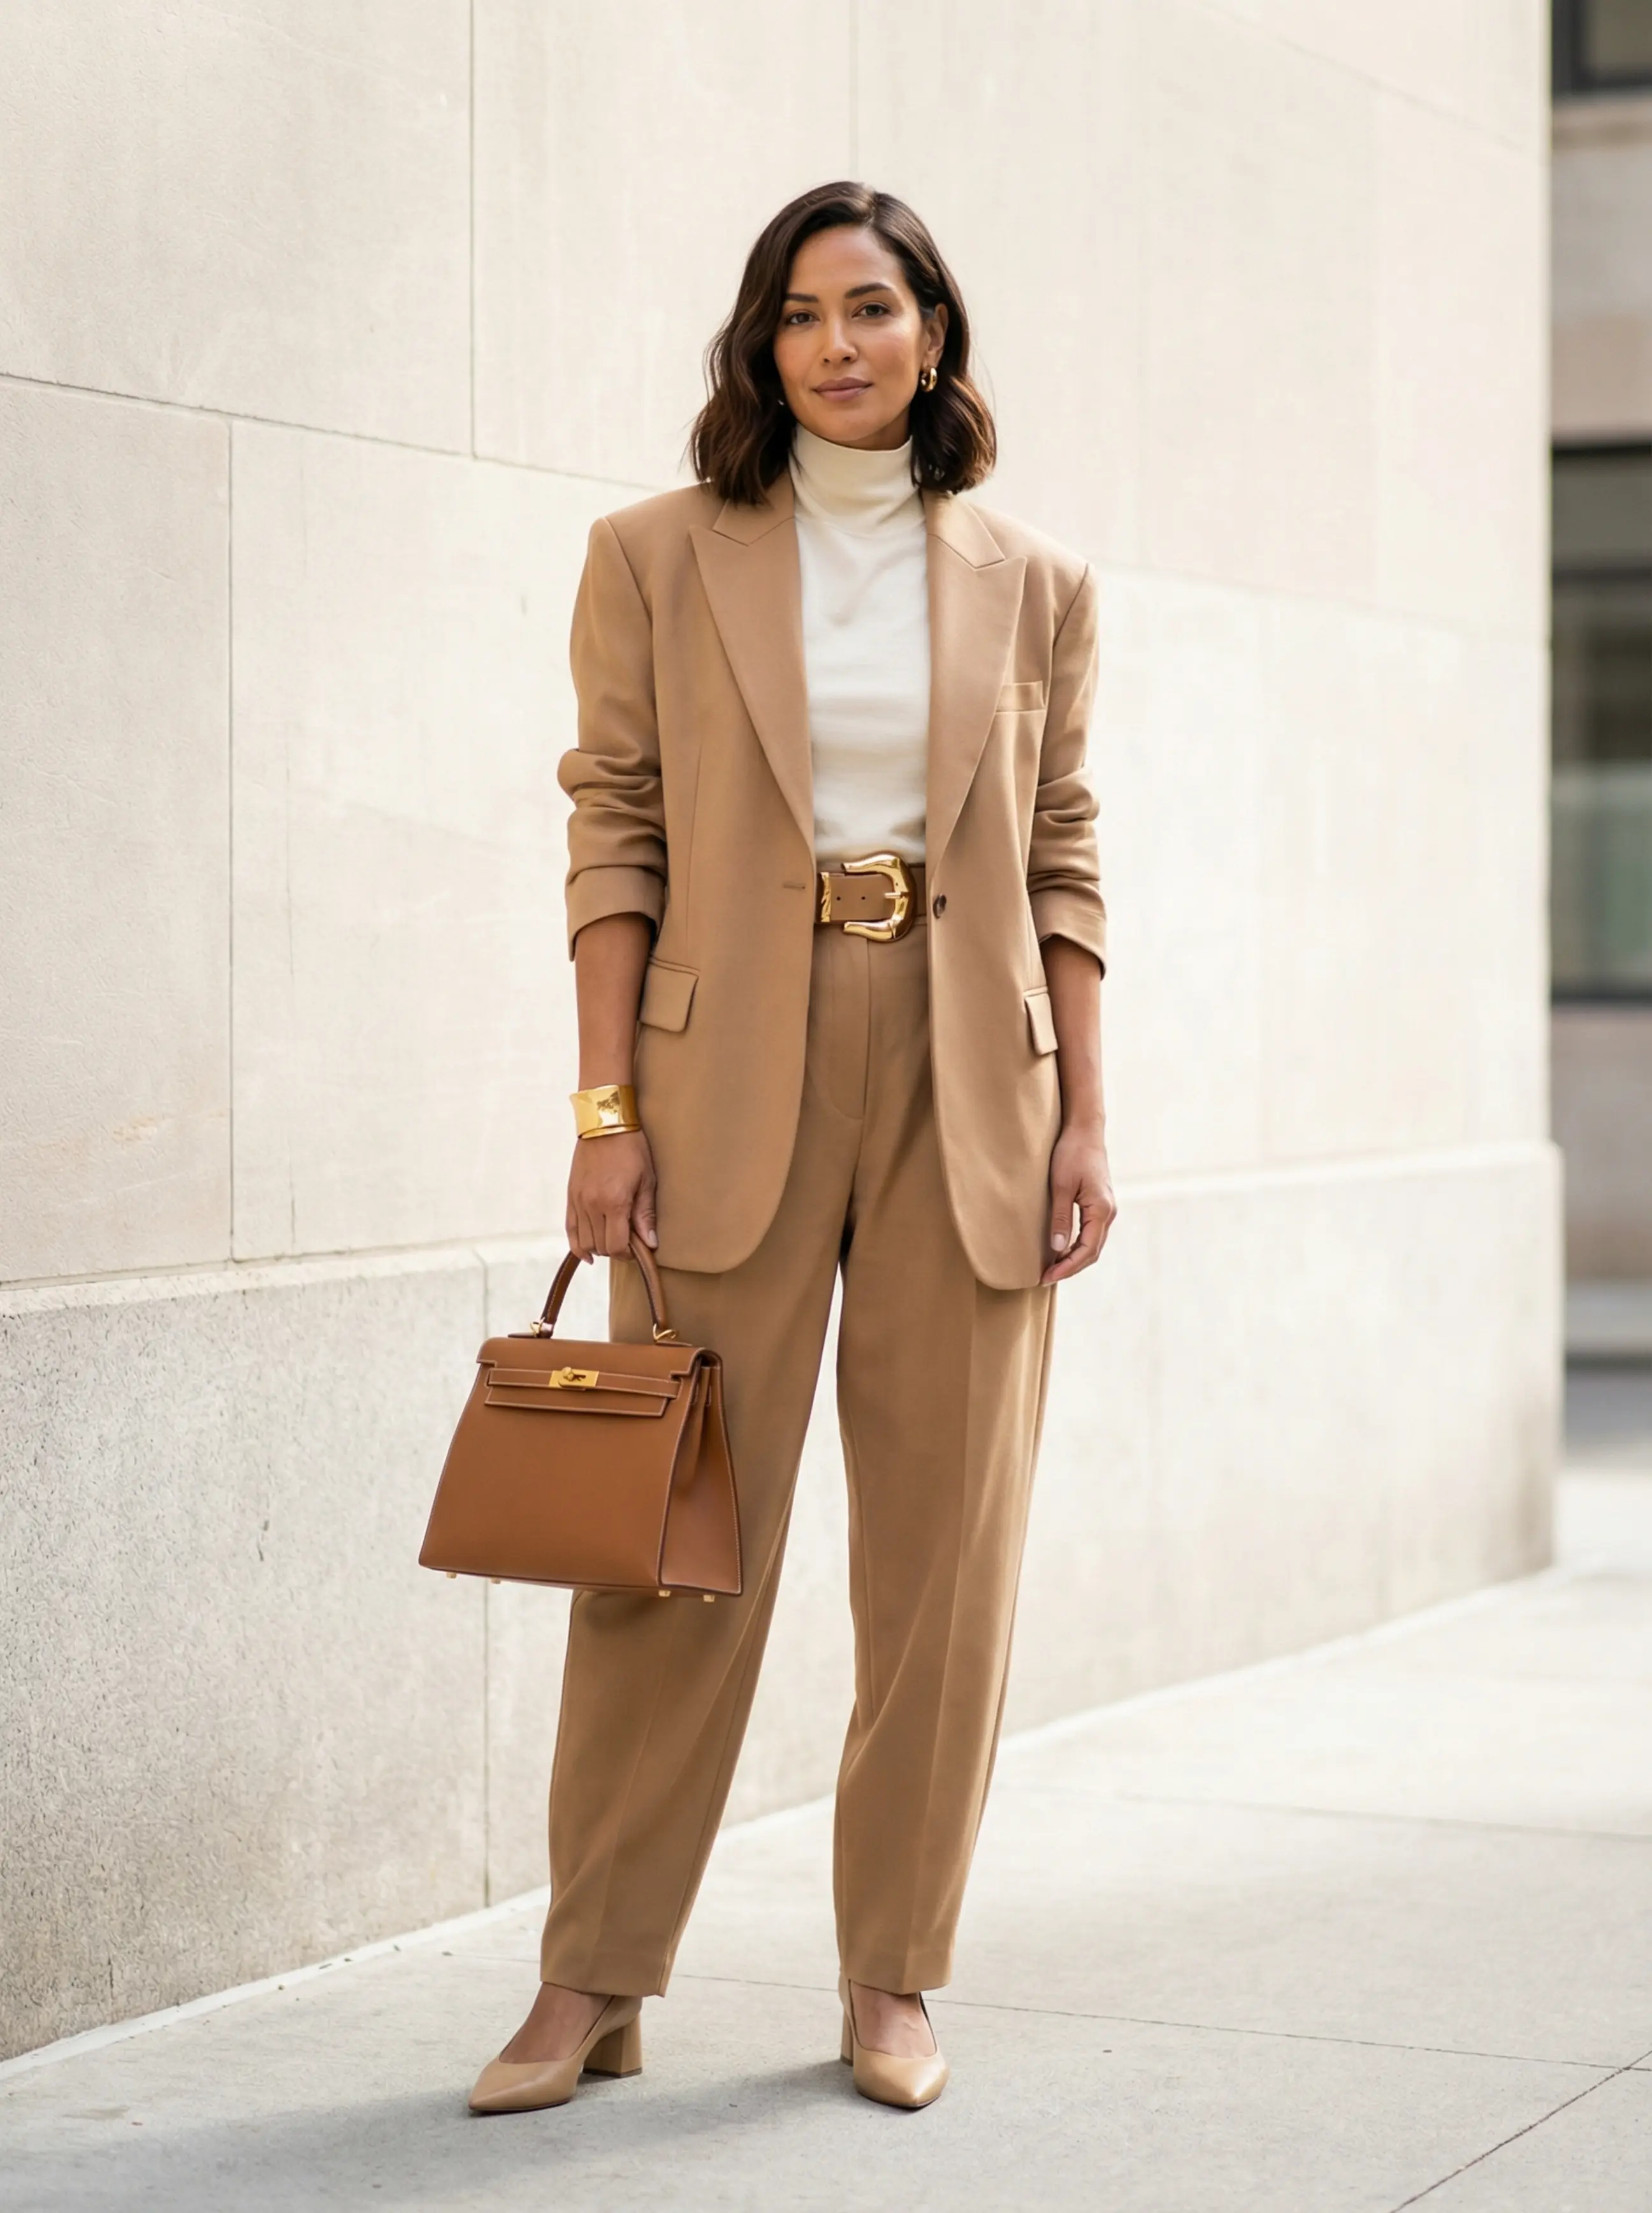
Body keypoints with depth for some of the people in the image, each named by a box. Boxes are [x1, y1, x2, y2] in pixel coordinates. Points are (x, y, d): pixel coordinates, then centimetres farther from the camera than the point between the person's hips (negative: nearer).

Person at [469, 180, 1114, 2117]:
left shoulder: (1032, 588, 10)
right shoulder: (661, 560, 5)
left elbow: (1061, 867, 9)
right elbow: (616, 837, 1)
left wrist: (1083, 1121, 2)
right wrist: (608, 1111, -6)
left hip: (968, 1091, 2)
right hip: (731, 1084, -2)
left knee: (945, 1543, 3)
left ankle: (893, 1982, 14)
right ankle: (593, 1983, 8)